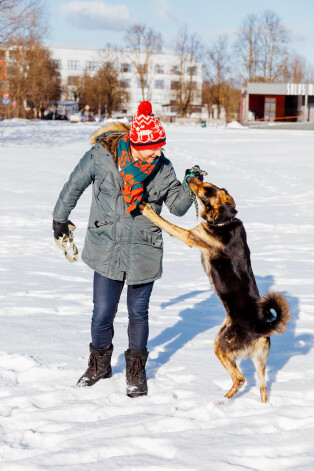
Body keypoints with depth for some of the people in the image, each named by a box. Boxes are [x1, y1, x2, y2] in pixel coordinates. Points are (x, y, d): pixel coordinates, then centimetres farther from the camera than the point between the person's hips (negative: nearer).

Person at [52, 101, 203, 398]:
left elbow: (177, 207, 2)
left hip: (144, 253, 1)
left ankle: (136, 372, 30)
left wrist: (190, 187, -18)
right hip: (107, 251, -1)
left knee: (138, 314, 11)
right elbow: (75, 185, 5)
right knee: (102, 315, 3)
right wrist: (61, 217, 16)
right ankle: (99, 365, 30)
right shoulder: (101, 156, -11)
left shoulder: (162, 168, -6)